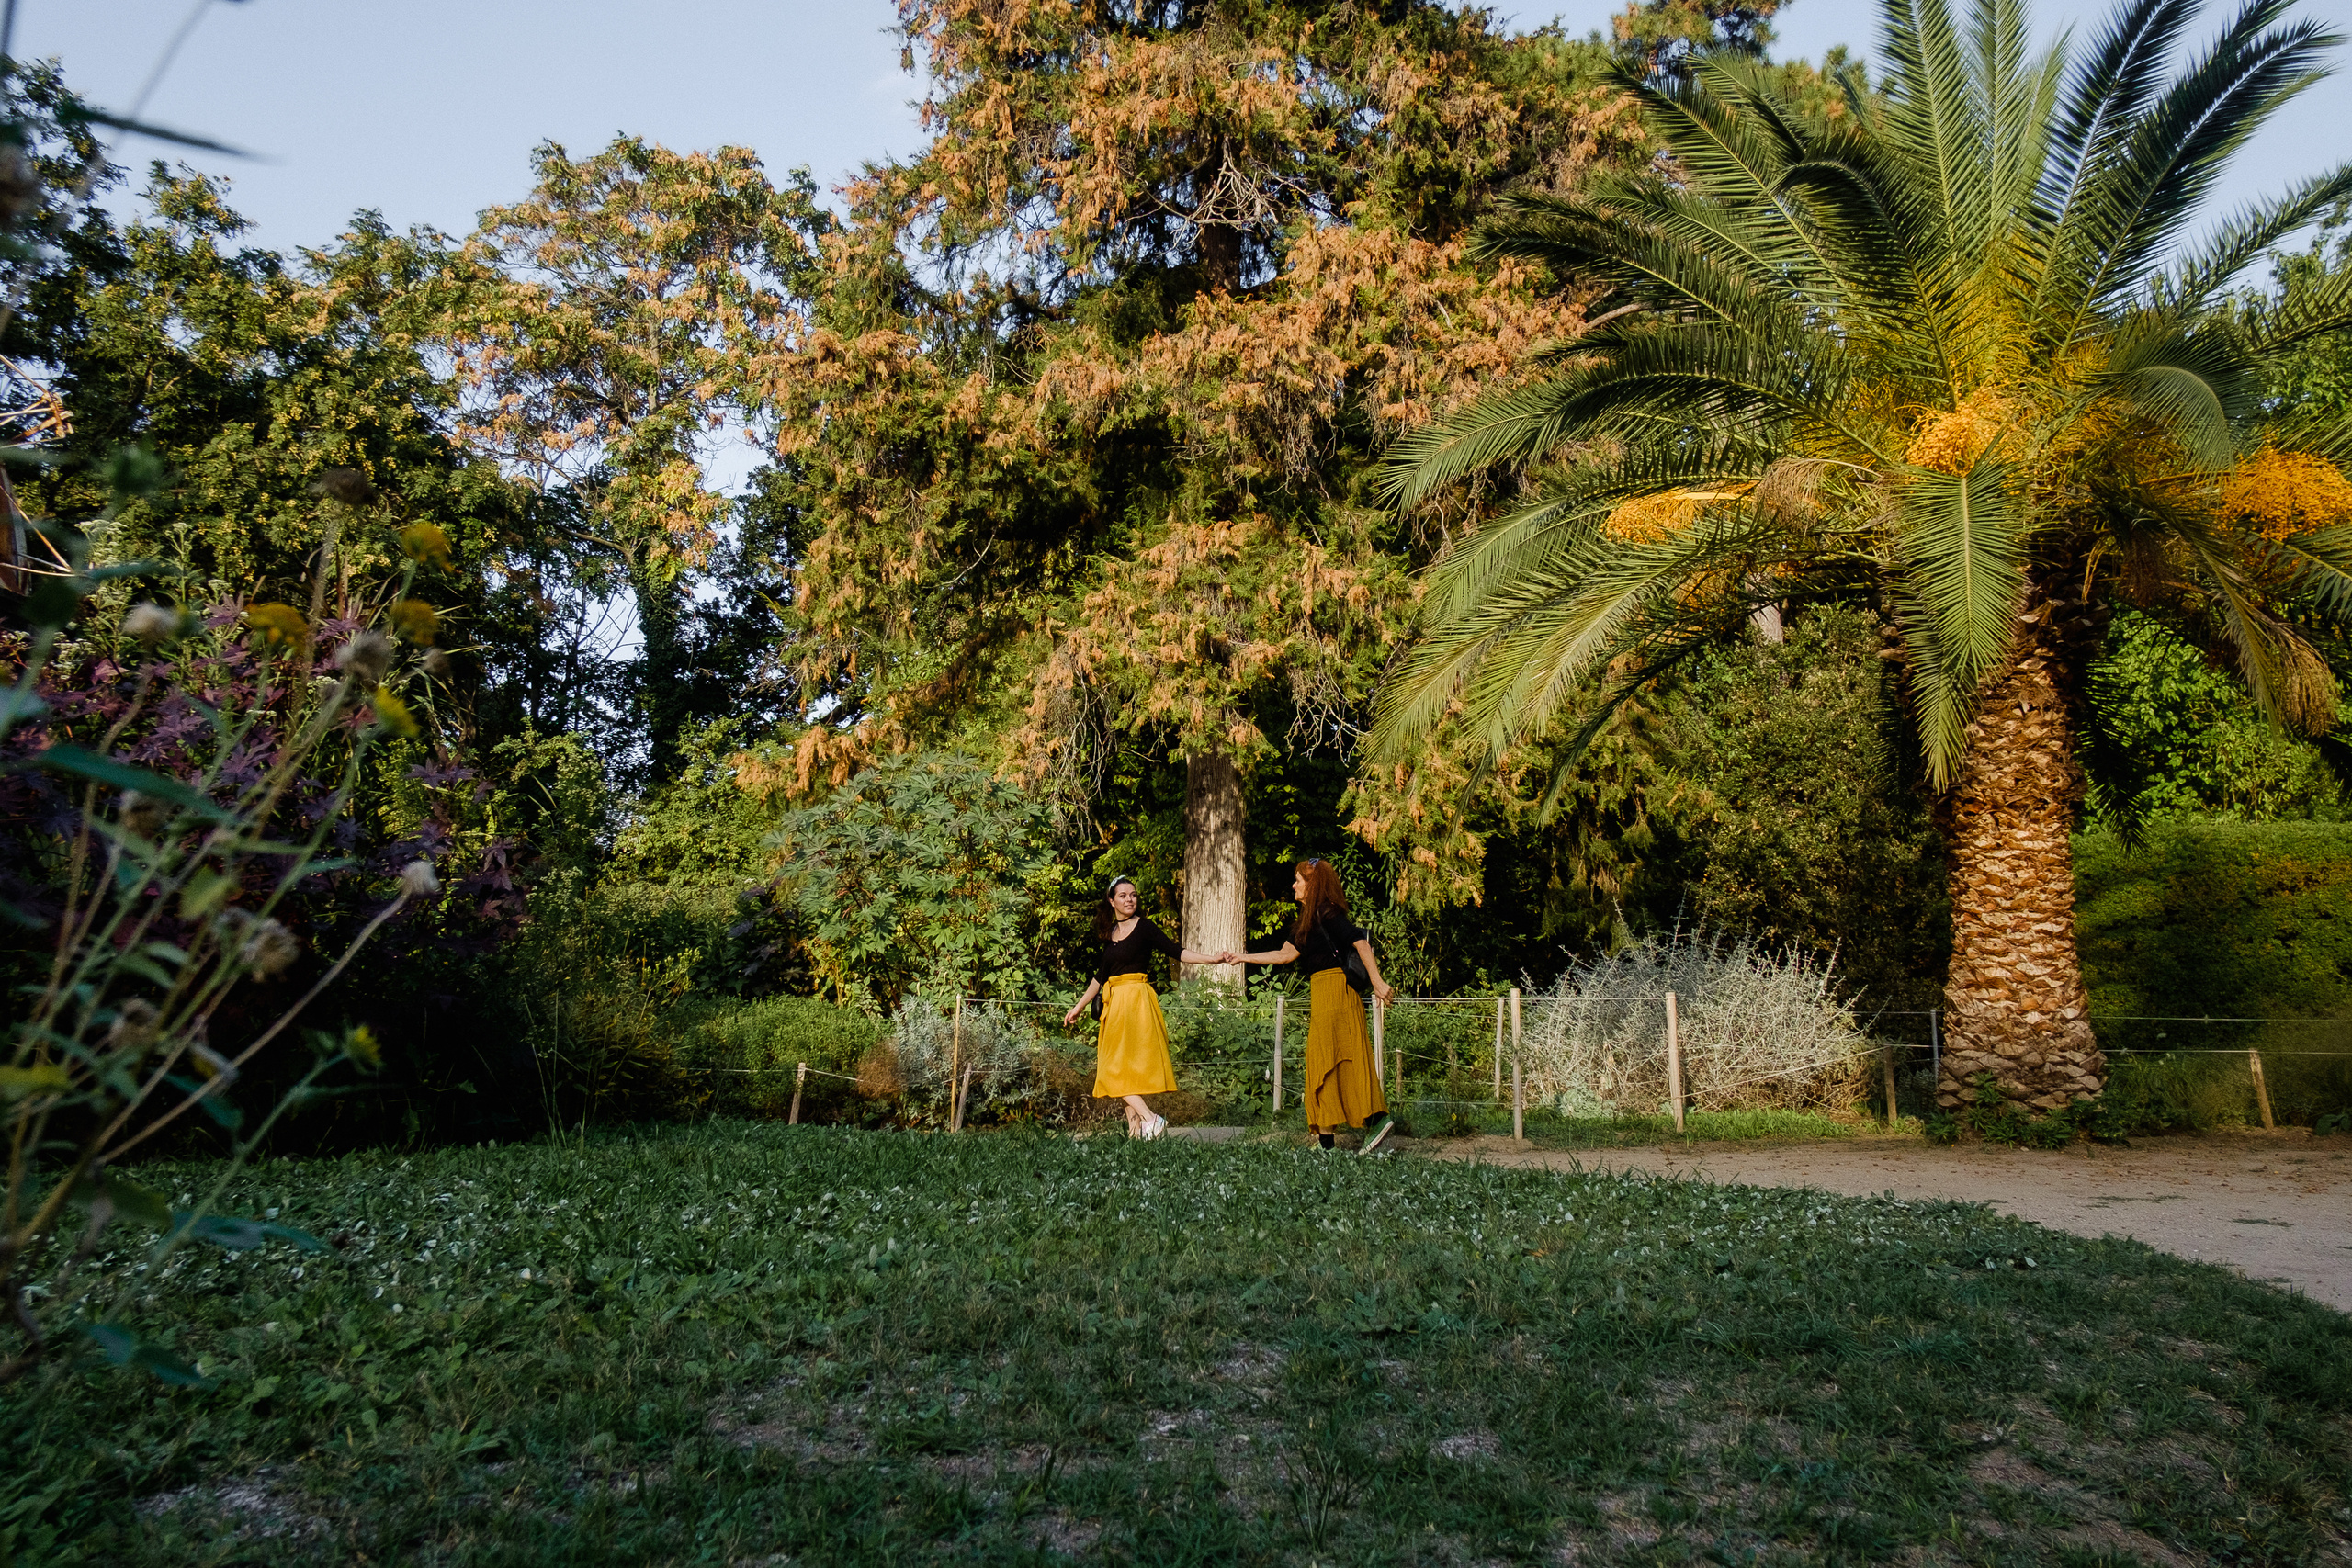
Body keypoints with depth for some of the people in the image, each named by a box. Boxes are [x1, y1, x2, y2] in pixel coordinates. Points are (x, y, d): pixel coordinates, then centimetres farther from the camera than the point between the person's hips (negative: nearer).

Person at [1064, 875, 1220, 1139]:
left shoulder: (1144, 928, -4)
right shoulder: (1110, 933, 14)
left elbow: (1175, 952, -11)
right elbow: (1101, 976, 20)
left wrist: (1212, 958, -23)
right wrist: (1079, 1007, 24)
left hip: (1135, 999, -7)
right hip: (1115, 1001, 7)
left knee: (1123, 1064, -13)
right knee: (1119, 1067, 5)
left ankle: (1151, 1118, -12)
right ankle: (1135, 1128, 6)